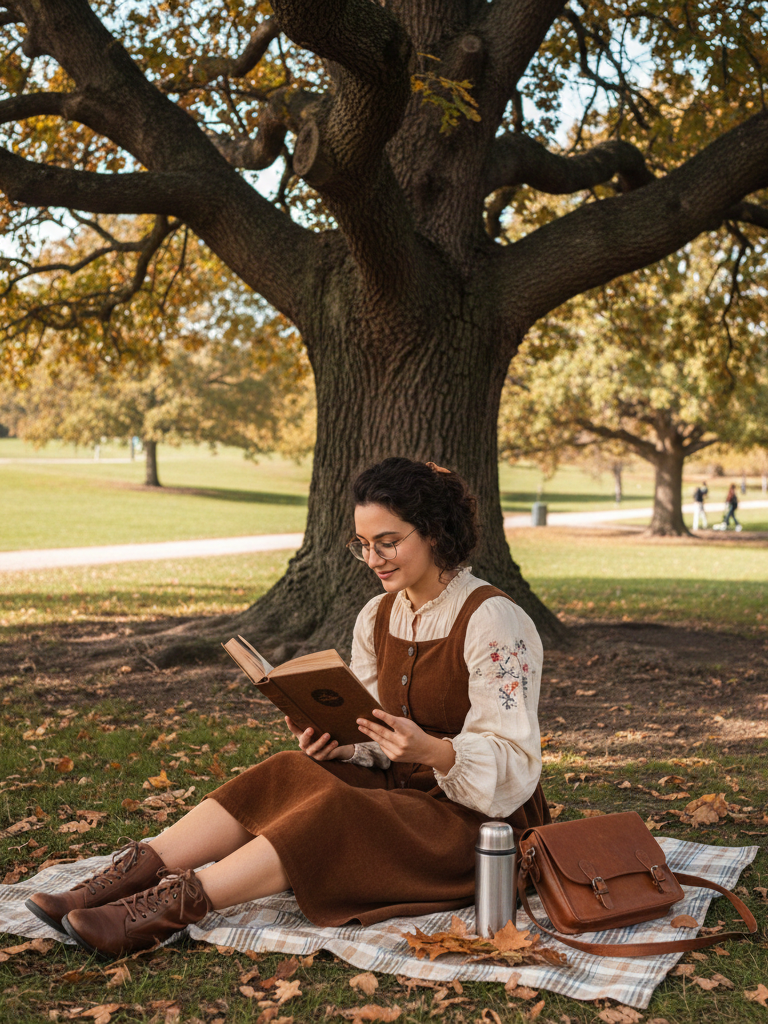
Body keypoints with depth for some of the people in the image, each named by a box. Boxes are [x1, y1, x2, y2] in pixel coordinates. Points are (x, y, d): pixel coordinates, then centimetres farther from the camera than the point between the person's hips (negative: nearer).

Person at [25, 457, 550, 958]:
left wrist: (431, 750, -34)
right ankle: (135, 871, -25)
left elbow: (515, 764, -17)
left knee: (331, 811, -30)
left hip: (484, 826, -6)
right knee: (290, 774, -18)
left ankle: (173, 906, -35)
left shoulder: (493, 621, -15)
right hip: (402, 792, 6)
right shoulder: (377, 618, 7)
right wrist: (337, 744, -13)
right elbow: (373, 743, 10)